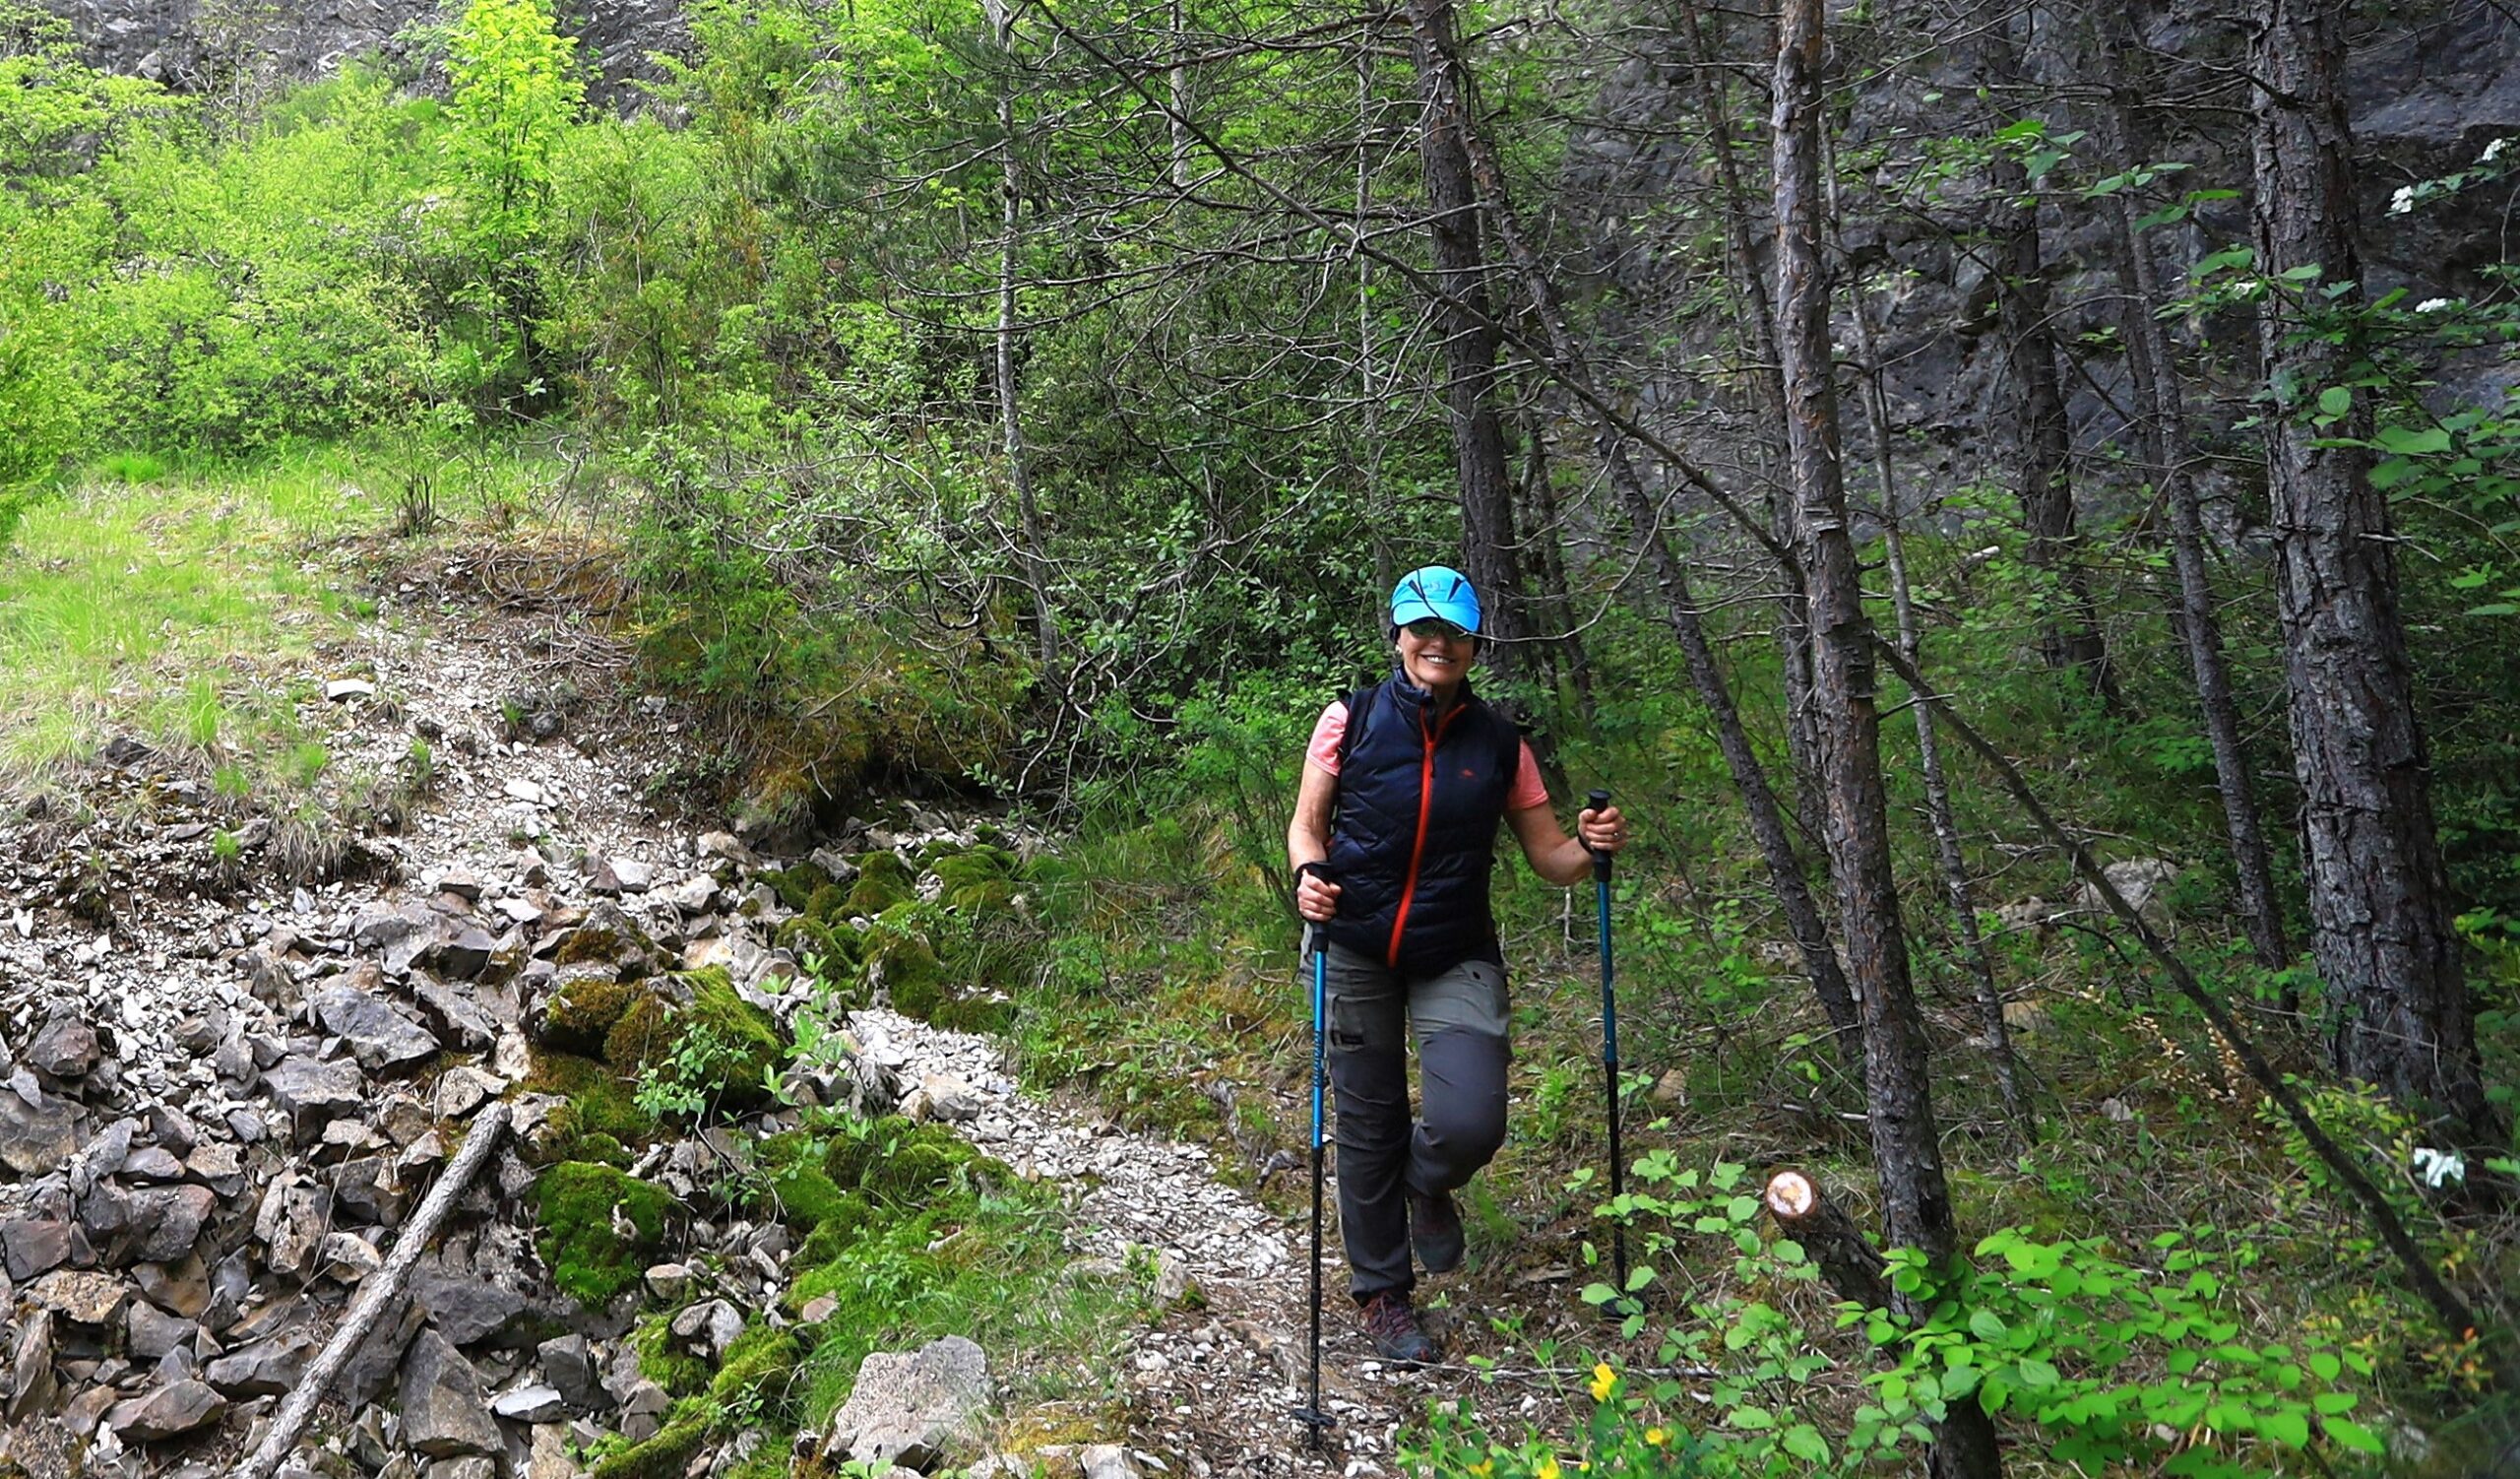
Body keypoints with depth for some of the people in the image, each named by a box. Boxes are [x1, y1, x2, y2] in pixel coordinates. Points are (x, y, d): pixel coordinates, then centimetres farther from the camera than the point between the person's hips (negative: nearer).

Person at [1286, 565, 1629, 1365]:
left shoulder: (1498, 742, 0)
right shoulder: (1350, 721, -3)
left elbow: (1549, 855, 4)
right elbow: (1307, 824, 4)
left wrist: (1592, 846, -17)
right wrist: (1308, 875, -17)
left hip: (1457, 958, 1)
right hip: (1355, 951, 0)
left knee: (1472, 1123, -16)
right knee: (1369, 1125, 7)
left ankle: (1426, 1184, 23)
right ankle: (1381, 1292, 29)